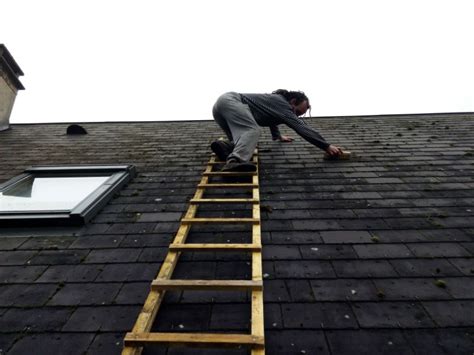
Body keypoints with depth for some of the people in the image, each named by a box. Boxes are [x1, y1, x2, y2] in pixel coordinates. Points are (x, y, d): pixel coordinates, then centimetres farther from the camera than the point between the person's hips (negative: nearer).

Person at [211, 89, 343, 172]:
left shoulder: (276, 102, 21)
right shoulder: (281, 103, -7)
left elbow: (272, 119, 44)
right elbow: (301, 127, -15)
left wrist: (278, 136, 58)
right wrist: (326, 146, -14)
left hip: (221, 106, 10)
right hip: (229, 101, -10)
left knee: (241, 140, 8)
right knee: (252, 131, -30)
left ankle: (224, 146, -19)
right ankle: (235, 161, -53)